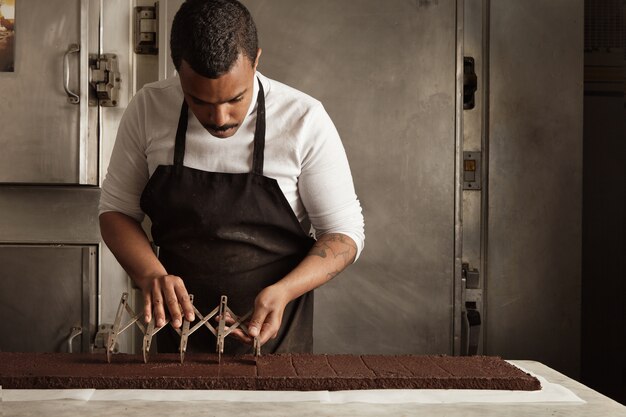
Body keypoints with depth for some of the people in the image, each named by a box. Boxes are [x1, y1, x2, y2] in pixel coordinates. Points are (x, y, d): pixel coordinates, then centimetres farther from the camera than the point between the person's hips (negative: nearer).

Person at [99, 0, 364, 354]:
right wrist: (151, 274, -21)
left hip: (272, 328, -2)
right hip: (180, 323, 2)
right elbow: (116, 209, -1)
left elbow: (344, 232, -11)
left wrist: (283, 291, -28)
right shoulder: (148, 109, -11)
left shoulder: (304, 119, -18)